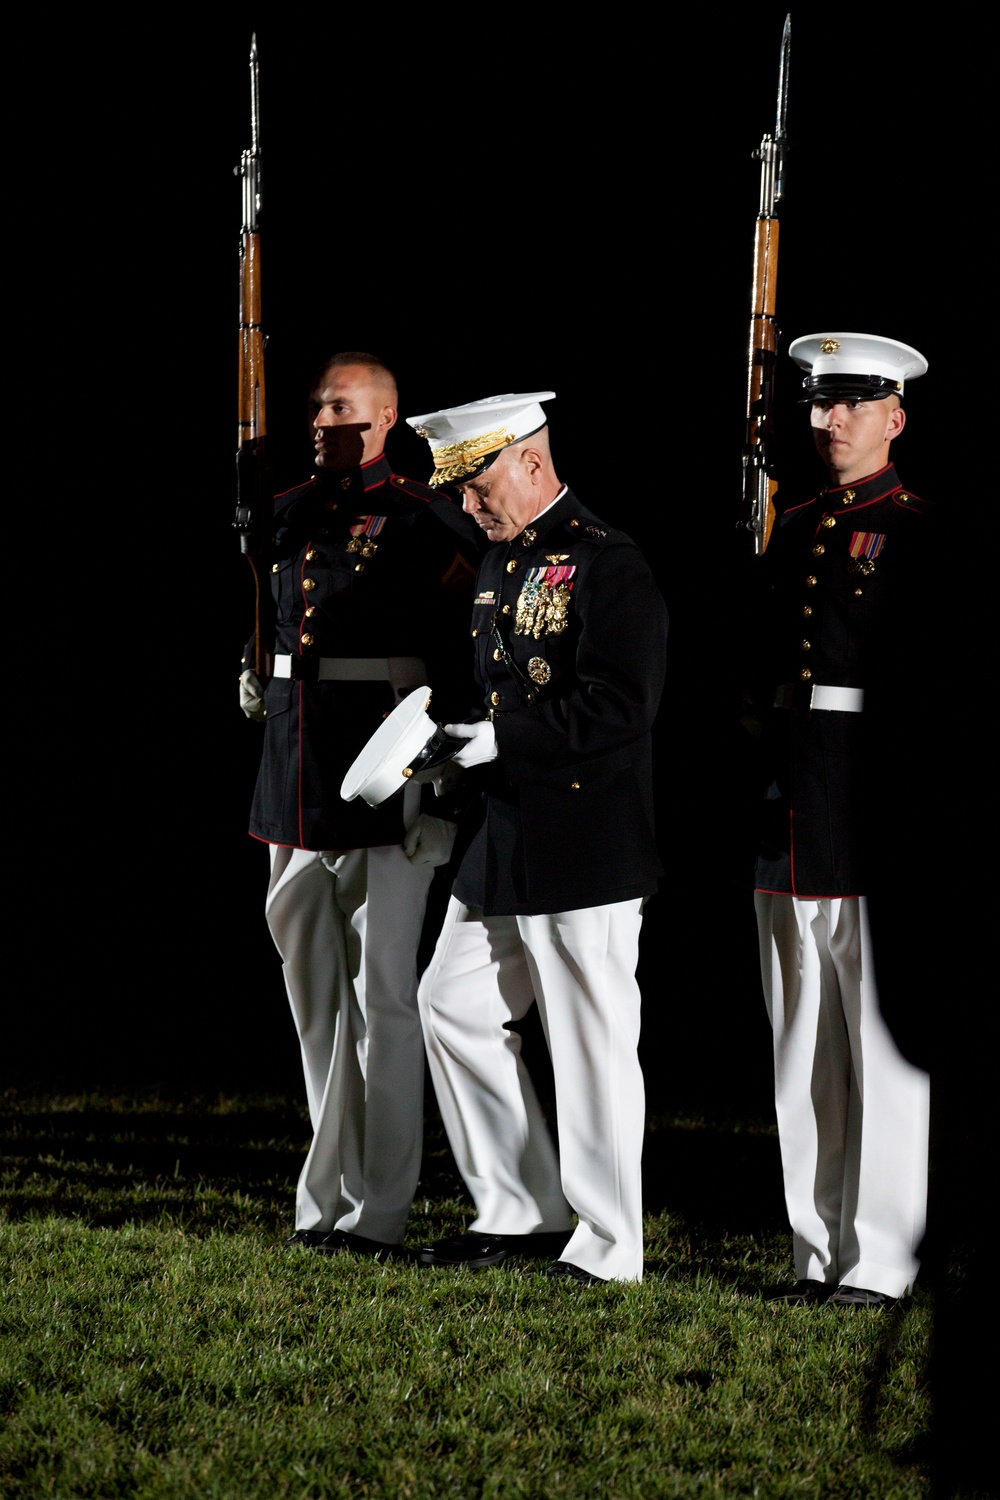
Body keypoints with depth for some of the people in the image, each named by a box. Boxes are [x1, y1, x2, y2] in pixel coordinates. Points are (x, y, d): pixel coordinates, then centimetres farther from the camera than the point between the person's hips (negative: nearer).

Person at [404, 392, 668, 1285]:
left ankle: (607, 1246, 7)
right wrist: (456, 760, 9)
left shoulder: (609, 564, -14)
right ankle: (523, 1211, 21)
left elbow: (619, 707, -22)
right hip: (505, 838, 10)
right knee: (454, 1006, 11)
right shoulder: (503, 561, 15)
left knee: (591, 1041, -2)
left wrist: (501, 739, -21)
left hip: (589, 846, -9)